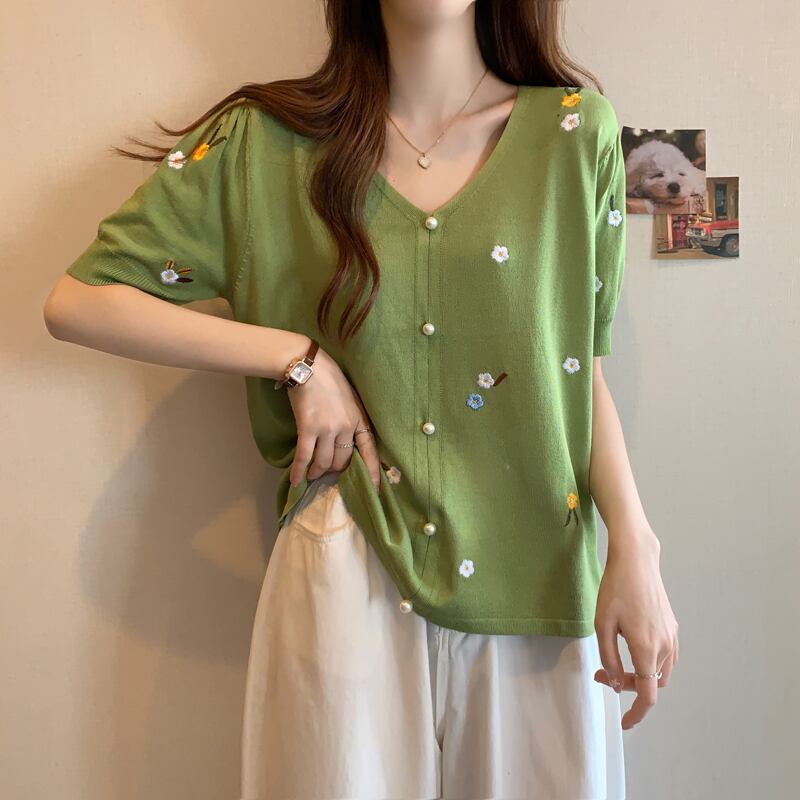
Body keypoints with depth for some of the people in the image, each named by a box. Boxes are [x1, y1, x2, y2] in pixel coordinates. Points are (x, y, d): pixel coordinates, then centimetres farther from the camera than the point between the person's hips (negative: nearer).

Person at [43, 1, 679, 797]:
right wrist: (298, 358, -10)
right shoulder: (267, 139, -2)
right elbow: (77, 301, -2)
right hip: (349, 568, -1)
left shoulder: (574, 128, 2)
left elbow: (580, 368, 4)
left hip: (536, 575, 2)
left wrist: (634, 547, -8)